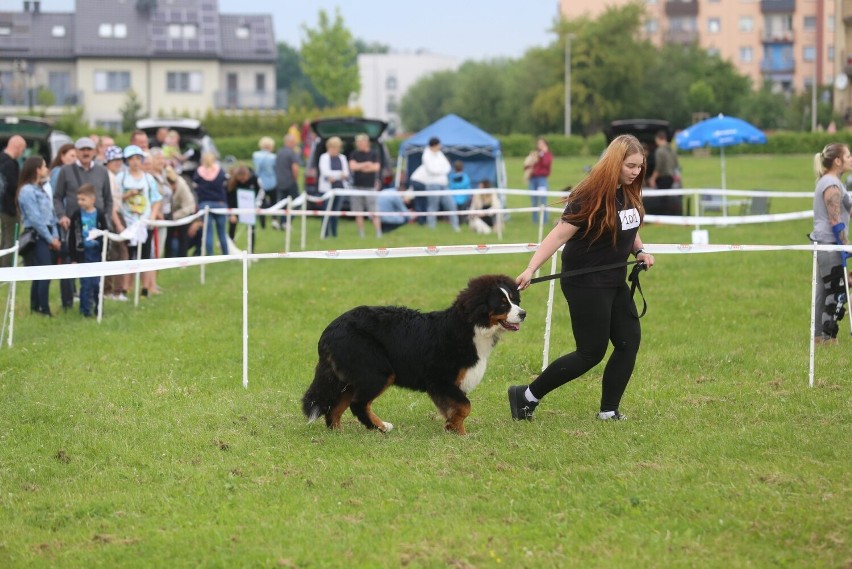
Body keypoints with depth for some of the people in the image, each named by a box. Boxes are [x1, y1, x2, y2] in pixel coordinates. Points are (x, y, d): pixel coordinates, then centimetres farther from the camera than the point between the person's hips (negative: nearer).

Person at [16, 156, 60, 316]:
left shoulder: (40, 189, 16)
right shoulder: (27, 191, -11)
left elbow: (51, 214, 13)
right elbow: (35, 219, -15)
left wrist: (55, 236, 1)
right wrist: (50, 239, -12)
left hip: (47, 235, 8)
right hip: (37, 236, -8)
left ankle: (35, 308, 17)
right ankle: (45, 310, -10)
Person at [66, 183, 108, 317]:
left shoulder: (99, 215, -2)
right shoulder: (77, 216, -1)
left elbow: (105, 236, 2)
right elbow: (72, 238, 0)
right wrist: (73, 257, -3)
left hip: (97, 252, 0)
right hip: (82, 253, 0)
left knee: (97, 283, 4)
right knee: (85, 283, 2)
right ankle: (86, 309, 10)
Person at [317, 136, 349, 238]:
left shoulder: (342, 158, 15)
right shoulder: (324, 157, 2)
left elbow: (346, 174, 7)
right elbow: (325, 172, -10)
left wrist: (334, 176, -11)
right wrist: (340, 174, -10)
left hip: (339, 188, 4)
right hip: (327, 188, -4)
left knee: (336, 212, 3)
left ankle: (334, 233, 9)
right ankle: (325, 233, -6)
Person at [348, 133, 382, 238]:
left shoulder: (373, 154, 3)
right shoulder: (355, 154, 8)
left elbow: (376, 167, -8)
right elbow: (352, 166, -6)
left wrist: (360, 167, -6)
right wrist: (367, 164, -10)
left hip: (370, 187, -3)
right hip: (357, 186, 3)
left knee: (373, 213, -6)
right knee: (358, 213, 3)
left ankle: (378, 233, -4)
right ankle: (361, 235, 10)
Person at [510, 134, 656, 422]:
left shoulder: (628, 193, 4)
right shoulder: (591, 197, -20)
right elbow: (559, 236, -24)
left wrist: (639, 251, 3)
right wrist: (531, 269, -32)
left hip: (614, 281, 9)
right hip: (586, 284, -9)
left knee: (628, 343, 4)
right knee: (591, 353, -5)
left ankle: (609, 411, 11)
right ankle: (527, 396, 4)